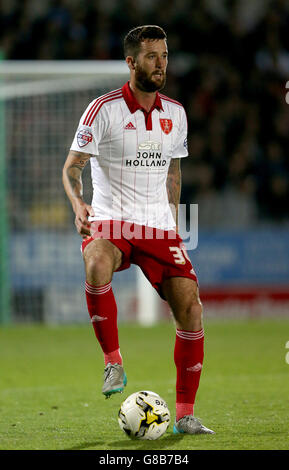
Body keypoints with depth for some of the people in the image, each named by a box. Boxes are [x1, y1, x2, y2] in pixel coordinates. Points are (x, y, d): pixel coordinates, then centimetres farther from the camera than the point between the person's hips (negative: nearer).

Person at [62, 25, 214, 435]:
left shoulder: (175, 113, 10)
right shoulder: (103, 109, -6)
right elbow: (72, 167, -5)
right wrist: (78, 204, -24)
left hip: (159, 227, 4)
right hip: (111, 221, -4)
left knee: (190, 306, -8)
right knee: (97, 265, -38)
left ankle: (185, 414, 3)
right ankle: (113, 362, -22)